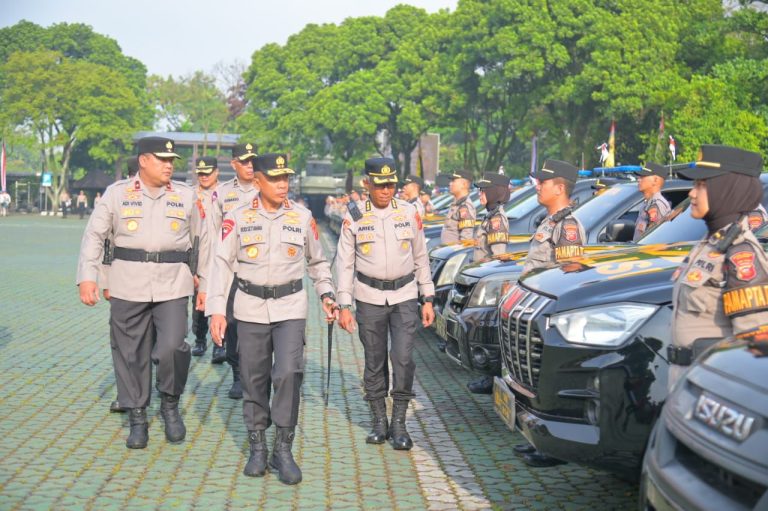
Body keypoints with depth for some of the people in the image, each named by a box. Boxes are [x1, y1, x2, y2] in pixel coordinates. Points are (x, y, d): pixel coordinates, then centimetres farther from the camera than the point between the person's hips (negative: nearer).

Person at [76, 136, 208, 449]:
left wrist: (206, 282, 16)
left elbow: (201, 240, 16)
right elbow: (94, 235, 3)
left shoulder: (185, 195, 9)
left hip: (173, 285, 0)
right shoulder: (117, 193, 5)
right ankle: (137, 419, 19)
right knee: (131, 353, 4)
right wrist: (87, 277, -6)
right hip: (128, 286, 0)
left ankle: (170, 405, 12)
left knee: (171, 347, -14)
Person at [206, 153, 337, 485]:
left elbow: (317, 261, 16)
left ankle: (283, 449, -3)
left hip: (291, 307, 0)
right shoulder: (238, 218, 0)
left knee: (289, 373, -13)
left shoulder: (303, 217, 4)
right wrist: (217, 309, -9)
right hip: (250, 308, 0)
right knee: (254, 380, 6)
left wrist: (326, 295, 4)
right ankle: (257, 448, 19)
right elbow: (222, 264, -1)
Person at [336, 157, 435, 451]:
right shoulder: (354, 218, -1)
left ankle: (399, 424, 3)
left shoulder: (409, 213, 3)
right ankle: (379, 422, 18)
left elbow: (421, 258, 10)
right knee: (374, 363, 6)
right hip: (369, 298, 0)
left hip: (404, 296, 0)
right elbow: (345, 263, 2)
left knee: (403, 359, -8)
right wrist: (344, 305, -4)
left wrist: (427, 299, 7)